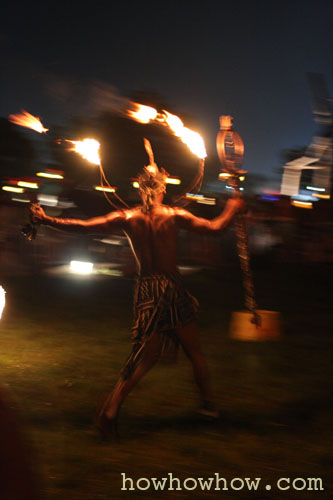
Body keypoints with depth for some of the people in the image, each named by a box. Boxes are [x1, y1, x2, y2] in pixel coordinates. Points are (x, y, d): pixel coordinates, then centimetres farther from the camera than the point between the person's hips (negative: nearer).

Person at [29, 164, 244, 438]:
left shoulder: (127, 218, -2)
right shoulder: (174, 216, -6)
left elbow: (82, 226, -4)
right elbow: (214, 228, -3)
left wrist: (46, 220, 4)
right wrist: (232, 209, 16)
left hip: (146, 289, 2)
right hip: (172, 287, -2)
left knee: (146, 355, 8)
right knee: (195, 352, 14)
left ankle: (112, 408, -6)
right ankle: (208, 404, 24)